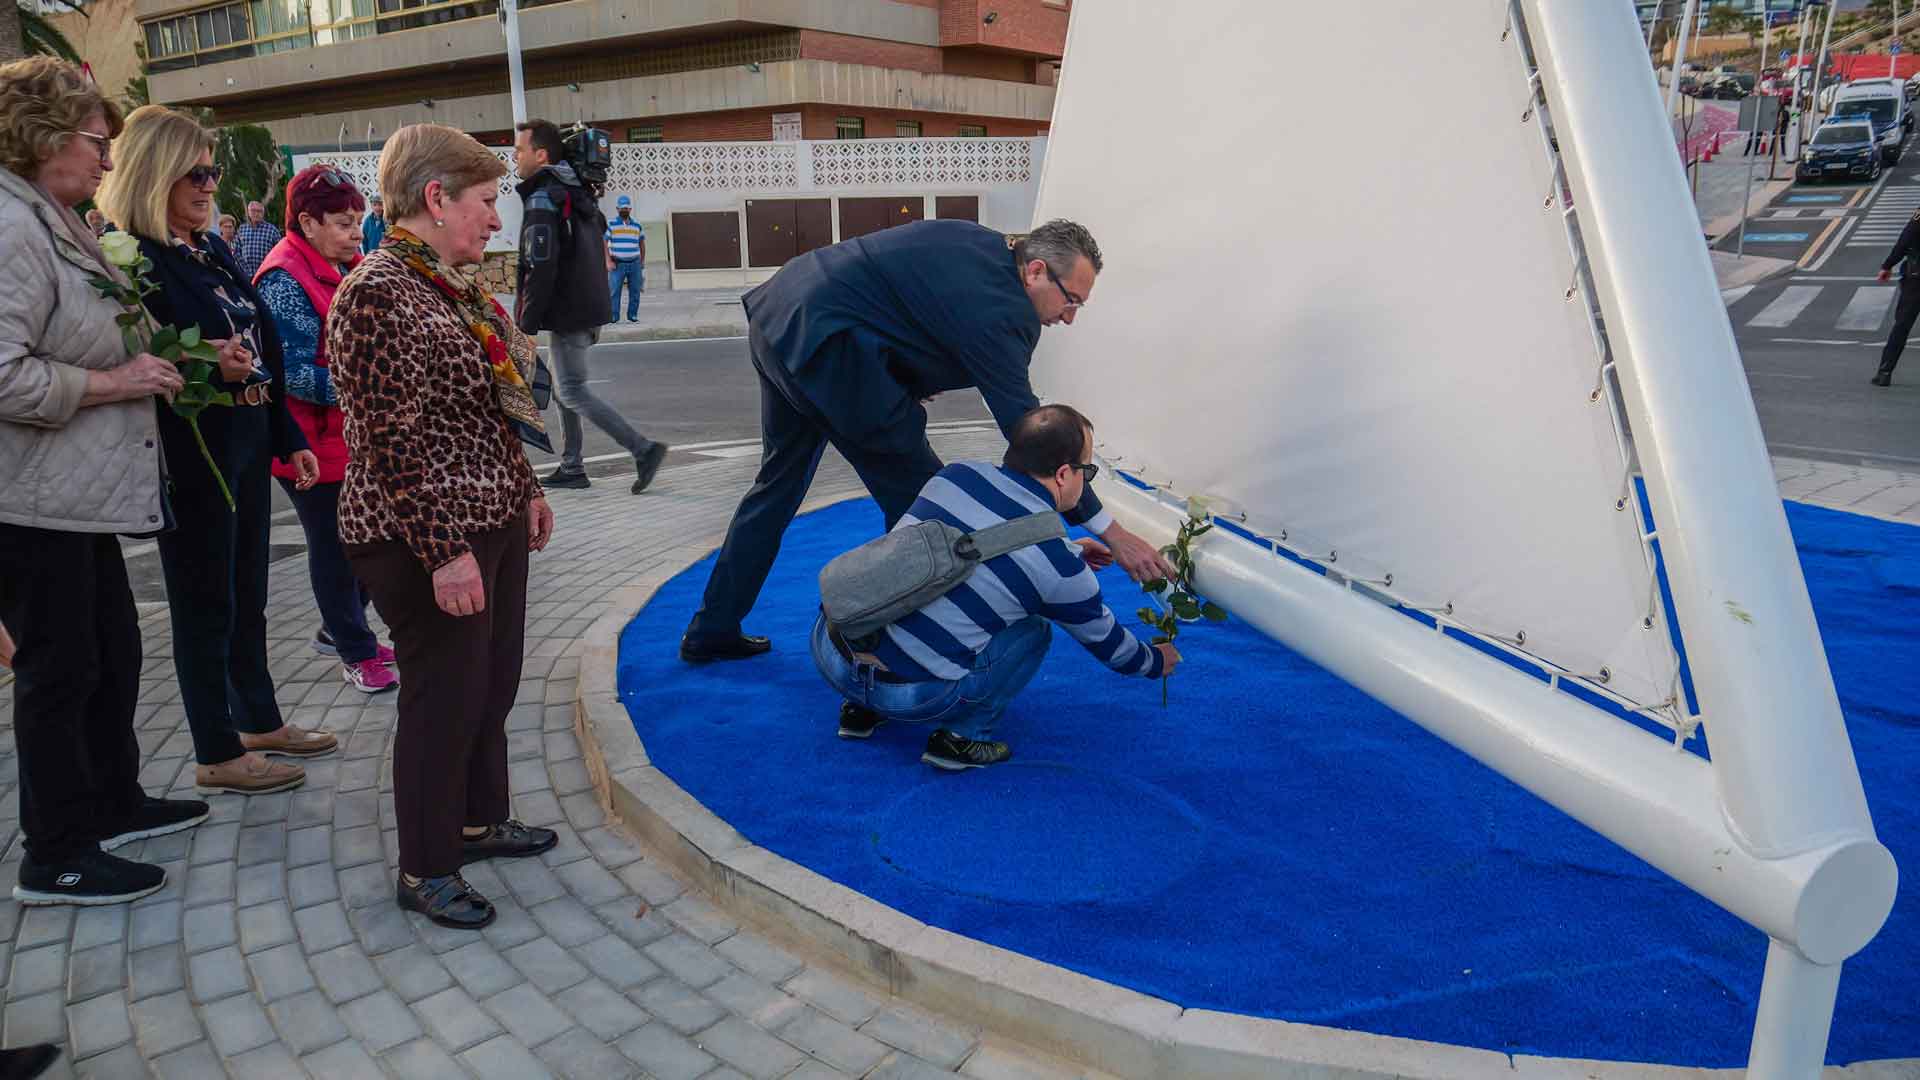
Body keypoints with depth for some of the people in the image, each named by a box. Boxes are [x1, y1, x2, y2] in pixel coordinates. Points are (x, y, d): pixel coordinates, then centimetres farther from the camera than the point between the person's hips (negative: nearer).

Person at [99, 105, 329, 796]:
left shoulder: (212, 250, 12)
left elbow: (263, 349, 14)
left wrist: (290, 440, 15)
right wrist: (204, 367, -33)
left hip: (247, 444, 8)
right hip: (191, 453, -8)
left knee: (247, 593, 18)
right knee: (205, 603, 3)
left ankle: (260, 721, 33)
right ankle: (217, 756, 16)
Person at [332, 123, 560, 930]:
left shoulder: (451, 285, 10)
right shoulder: (377, 294, -19)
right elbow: (391, 443, -22)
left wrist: (525, 492, 20)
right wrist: (444, 552, -22)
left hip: (492, 526, 9)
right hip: (428, 544, -9)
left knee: (494, 683, 19)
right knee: (444, 697, 2)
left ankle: (479, 820, 38)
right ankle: (424, 870, 19)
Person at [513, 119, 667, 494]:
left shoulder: (543, 198, -14)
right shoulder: (577, 193, 15)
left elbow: (540, 268, -21)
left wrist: (527, 324, -16)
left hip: (567, 313, -9)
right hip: (590, 308, 9)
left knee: (572, 391, -5)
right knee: (566, 386, 15)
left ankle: (643, 449, -11)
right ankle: (571, 468, 18)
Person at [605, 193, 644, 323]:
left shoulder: (637, 225, 10)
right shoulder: (611, 224, 1)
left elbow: (642, 243, 19)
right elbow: (604, 243, -2)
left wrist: (642, 262, 13)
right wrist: (608, 261, -11)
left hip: (634, 263, 3)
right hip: (618, 263, -3)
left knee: (635, 291, 2)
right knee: (614, 291, -7)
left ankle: (633, 315, 11)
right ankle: (613, 316, -4)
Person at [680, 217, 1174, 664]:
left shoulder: (979, 242, 10)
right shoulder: (997, 307, -17)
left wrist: (908, 376, 10)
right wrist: (1111, 531, -15)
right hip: (823, 344, -10)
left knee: (779, 484, 23)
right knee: (920, 498, 0)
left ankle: (712, 631, 34)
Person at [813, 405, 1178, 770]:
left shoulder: (957, 473, 6)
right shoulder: (1060, 565, -6)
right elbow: (1104, 637, 13)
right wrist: (1156, 662, 35)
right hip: (906, 694, -5)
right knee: (1032, 630, 14)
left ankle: (862, 709, 28)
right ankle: (962, 737, 9)